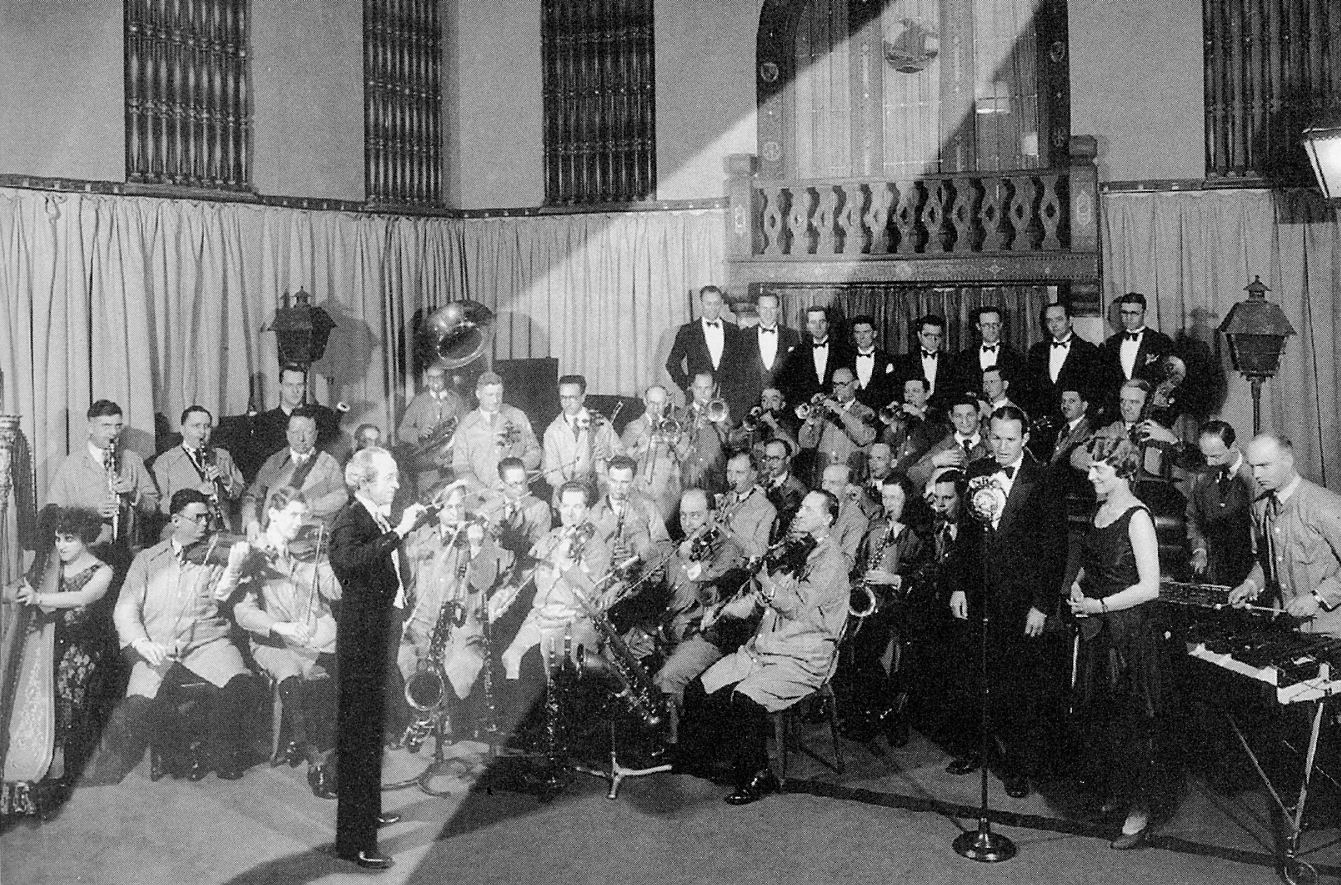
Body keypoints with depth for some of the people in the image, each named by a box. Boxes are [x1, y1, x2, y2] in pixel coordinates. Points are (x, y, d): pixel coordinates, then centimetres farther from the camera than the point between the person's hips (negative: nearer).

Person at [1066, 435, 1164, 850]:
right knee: (1098, 716, 13)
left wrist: (1099, 605, -17)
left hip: (1129, 633, -8)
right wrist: (1077, 586, 3)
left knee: (1129, 721, 0)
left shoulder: (1137, 517, -16)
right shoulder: (1101, 511, 9)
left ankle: (1138, 814, 11)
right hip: (1097, 629, 8)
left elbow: (1149, 587, -21)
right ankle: (1111, 795, 29)